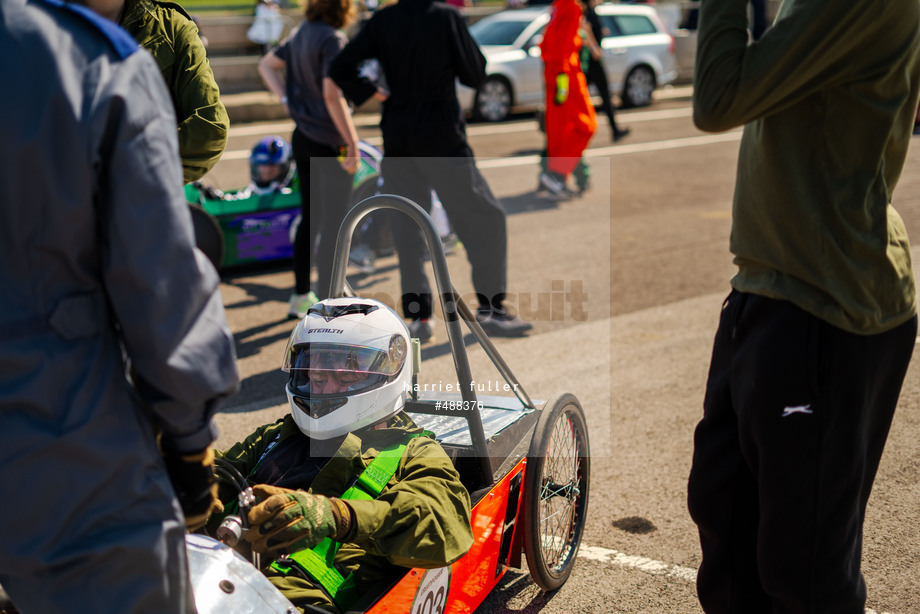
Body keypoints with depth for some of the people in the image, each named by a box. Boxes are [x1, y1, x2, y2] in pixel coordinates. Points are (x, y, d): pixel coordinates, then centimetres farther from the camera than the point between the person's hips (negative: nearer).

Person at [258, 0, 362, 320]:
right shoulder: (333, 38, -17)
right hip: (329, 142, -8)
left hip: (303, 137, 8)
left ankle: (300, 297, 25)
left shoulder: (300, 33, 9)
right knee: (333, 225, 1)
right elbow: (331, 95, -23)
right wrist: (352, 142, -18)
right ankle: (326, 304, 6)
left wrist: (286, 99, 10)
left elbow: (266, 64, 20)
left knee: (310, 220, 17)